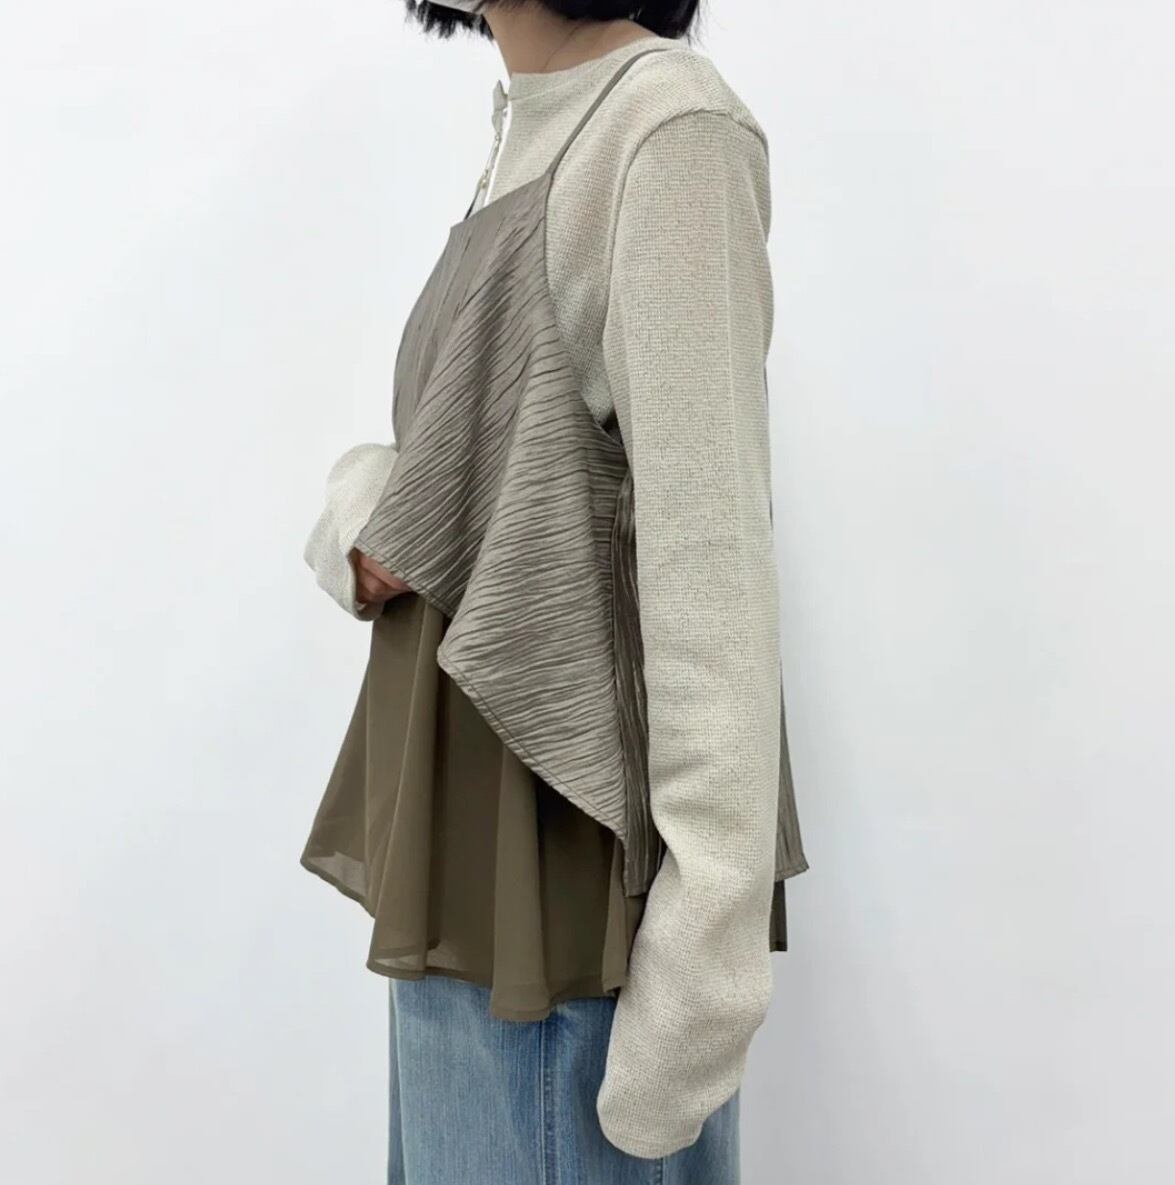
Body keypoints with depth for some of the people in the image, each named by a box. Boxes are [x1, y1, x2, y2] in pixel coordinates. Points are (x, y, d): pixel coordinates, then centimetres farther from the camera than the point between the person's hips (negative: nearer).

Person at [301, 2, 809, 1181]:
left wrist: (705, 935, -22)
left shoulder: (669, 128, -12)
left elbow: (709, 548, -20)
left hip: (574, 832, -8)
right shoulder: (520, 143, 15)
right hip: (460, 830, 8)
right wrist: (358, 525, -2)